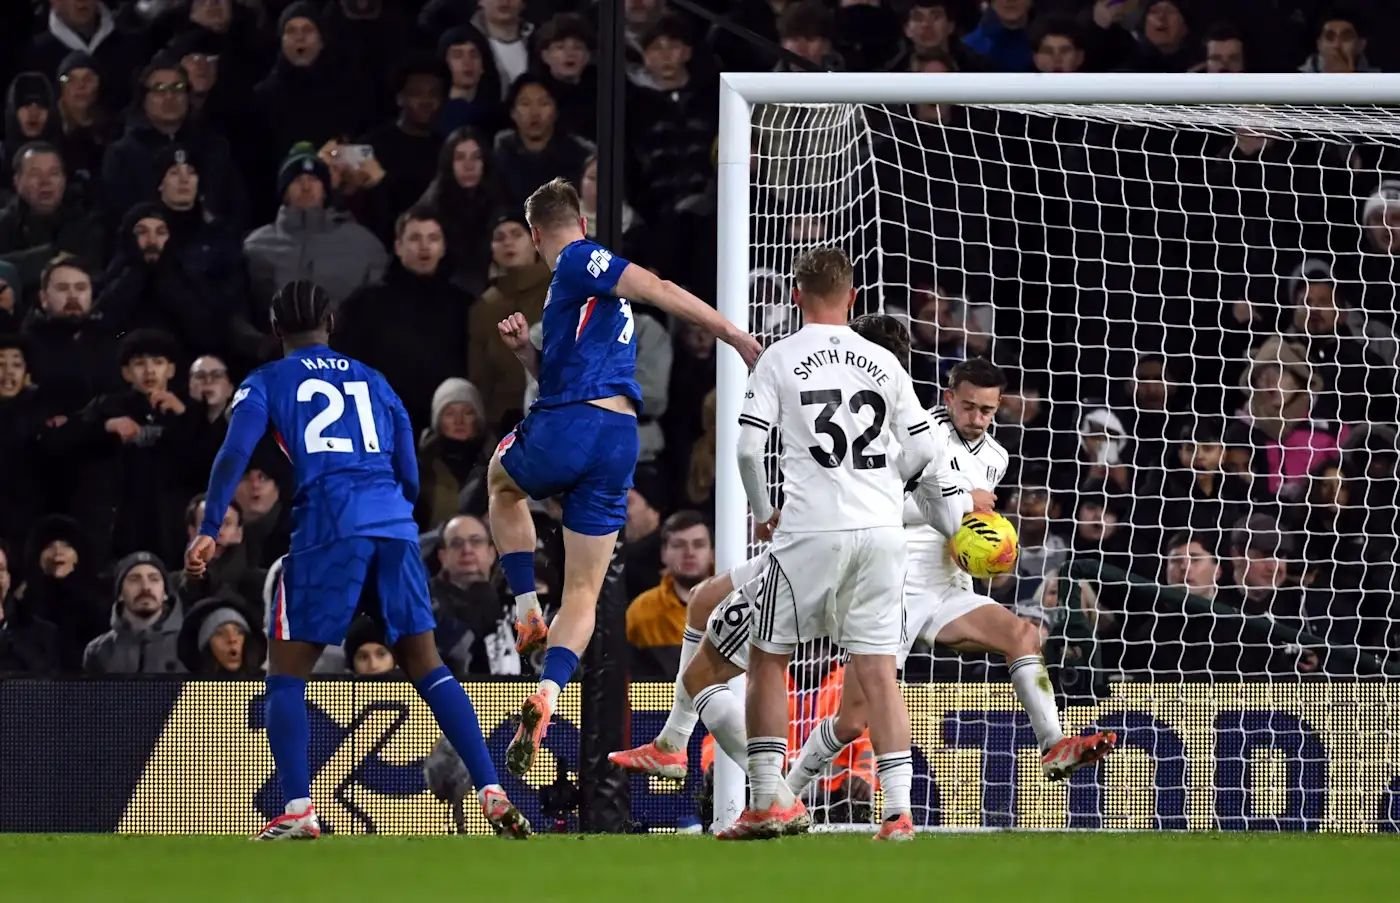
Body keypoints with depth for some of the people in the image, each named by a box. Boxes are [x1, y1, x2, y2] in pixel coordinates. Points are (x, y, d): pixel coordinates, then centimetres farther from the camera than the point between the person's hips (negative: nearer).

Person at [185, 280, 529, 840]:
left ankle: (298, 813, -10)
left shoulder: (267, 383, 13)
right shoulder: (374, 383, 25)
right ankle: (493, 795, -2)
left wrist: (209, 531, -10)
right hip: (395, 526, 4)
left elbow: (234, 454, -4)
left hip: (328, 528, -4)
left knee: (286, 674, 5)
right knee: (427, 667, 9)